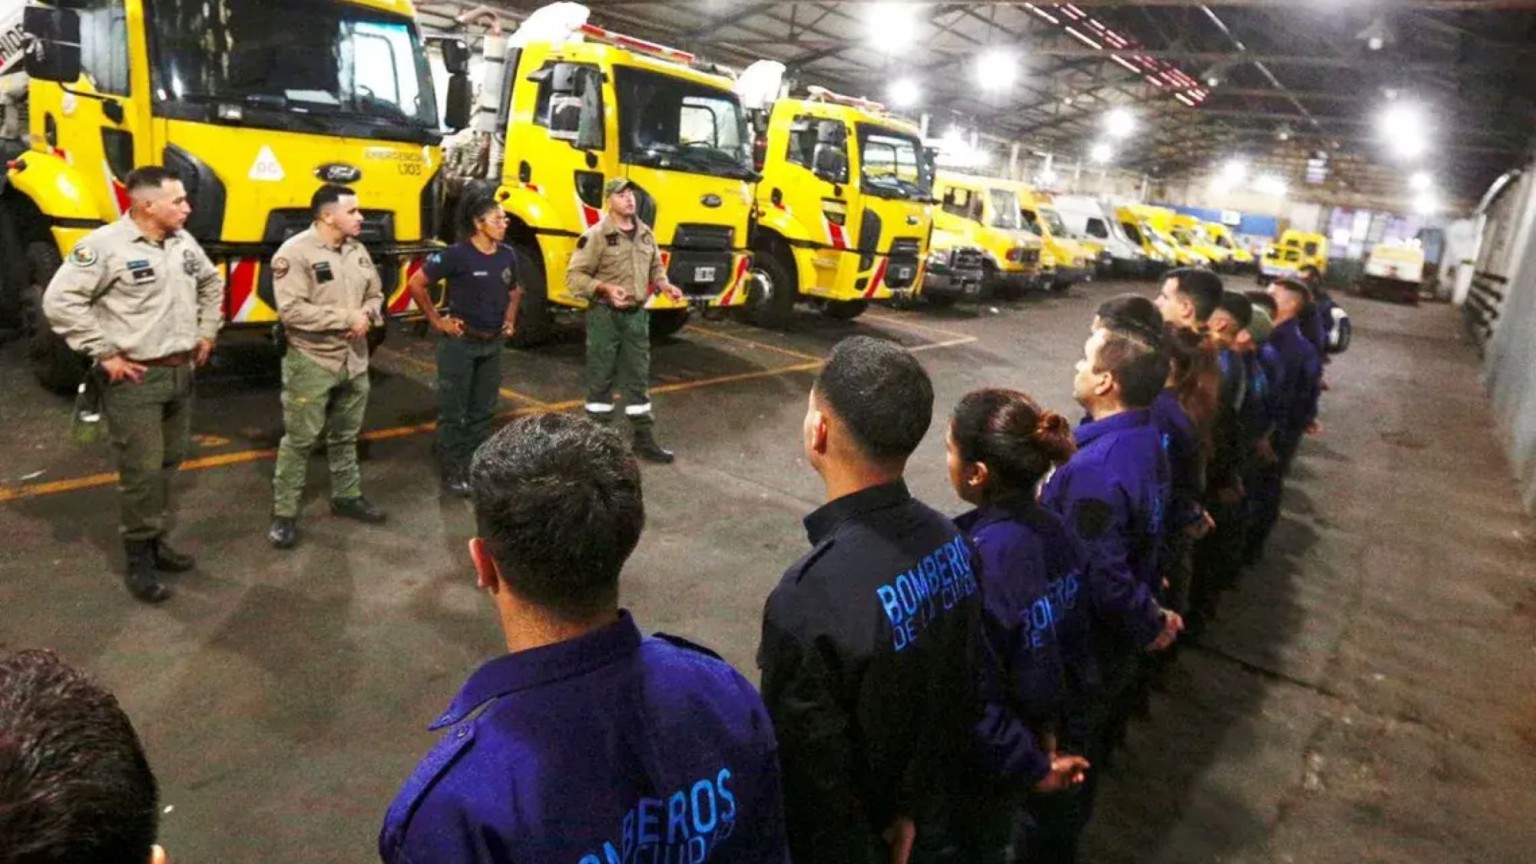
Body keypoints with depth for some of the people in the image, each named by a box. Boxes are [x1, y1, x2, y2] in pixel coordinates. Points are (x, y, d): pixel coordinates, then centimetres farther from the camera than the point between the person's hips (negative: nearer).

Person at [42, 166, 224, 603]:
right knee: (141, 471, -3)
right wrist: (104, 353, -16)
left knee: (169, 462, 15)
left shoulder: (183, 241, 7)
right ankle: (138, 561, 10)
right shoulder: (105, 245, -16)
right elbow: (59, 301, -17)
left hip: (180, 372, 7)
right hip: (134, 379, -7)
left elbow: (211, 282, 25)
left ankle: (156, 540, 30)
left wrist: (207, 333, 18)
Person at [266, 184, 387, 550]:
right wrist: (347, 318, -21)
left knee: (345, 436, 19)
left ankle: (347, 496, 34)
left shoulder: (357, 250, 6)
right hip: (311, 363, -6)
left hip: (354, 360, 7)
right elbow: (292, 311, -24)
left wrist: (367, 316, -10)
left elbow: (375, 294, 14)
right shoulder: (295, 253, -17)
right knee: (299, 440, 1)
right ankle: (284, 514, 11)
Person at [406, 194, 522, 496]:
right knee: (453, 411, 3)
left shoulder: (507, 255, 3)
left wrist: (510, 319, 11)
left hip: (492, 343, 6)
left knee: (483, 410, 14)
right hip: (460, 342, -6)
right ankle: (453, 472, 13)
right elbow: (416, 284, -13)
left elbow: (515, 290, 23)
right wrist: (437, 321, -10)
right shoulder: (457, 255, -16)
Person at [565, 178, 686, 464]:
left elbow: (655, 267, 21)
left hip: (637, 314, 6)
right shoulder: (596, 235, -11)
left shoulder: (646, 234, 8)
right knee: (601, 378, 4)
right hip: (605, 315, -5)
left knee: (638, 378, 10)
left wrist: (665, 285, 1)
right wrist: (605, 288, -25)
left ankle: (645, 440, 17)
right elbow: (574, 276, -12)